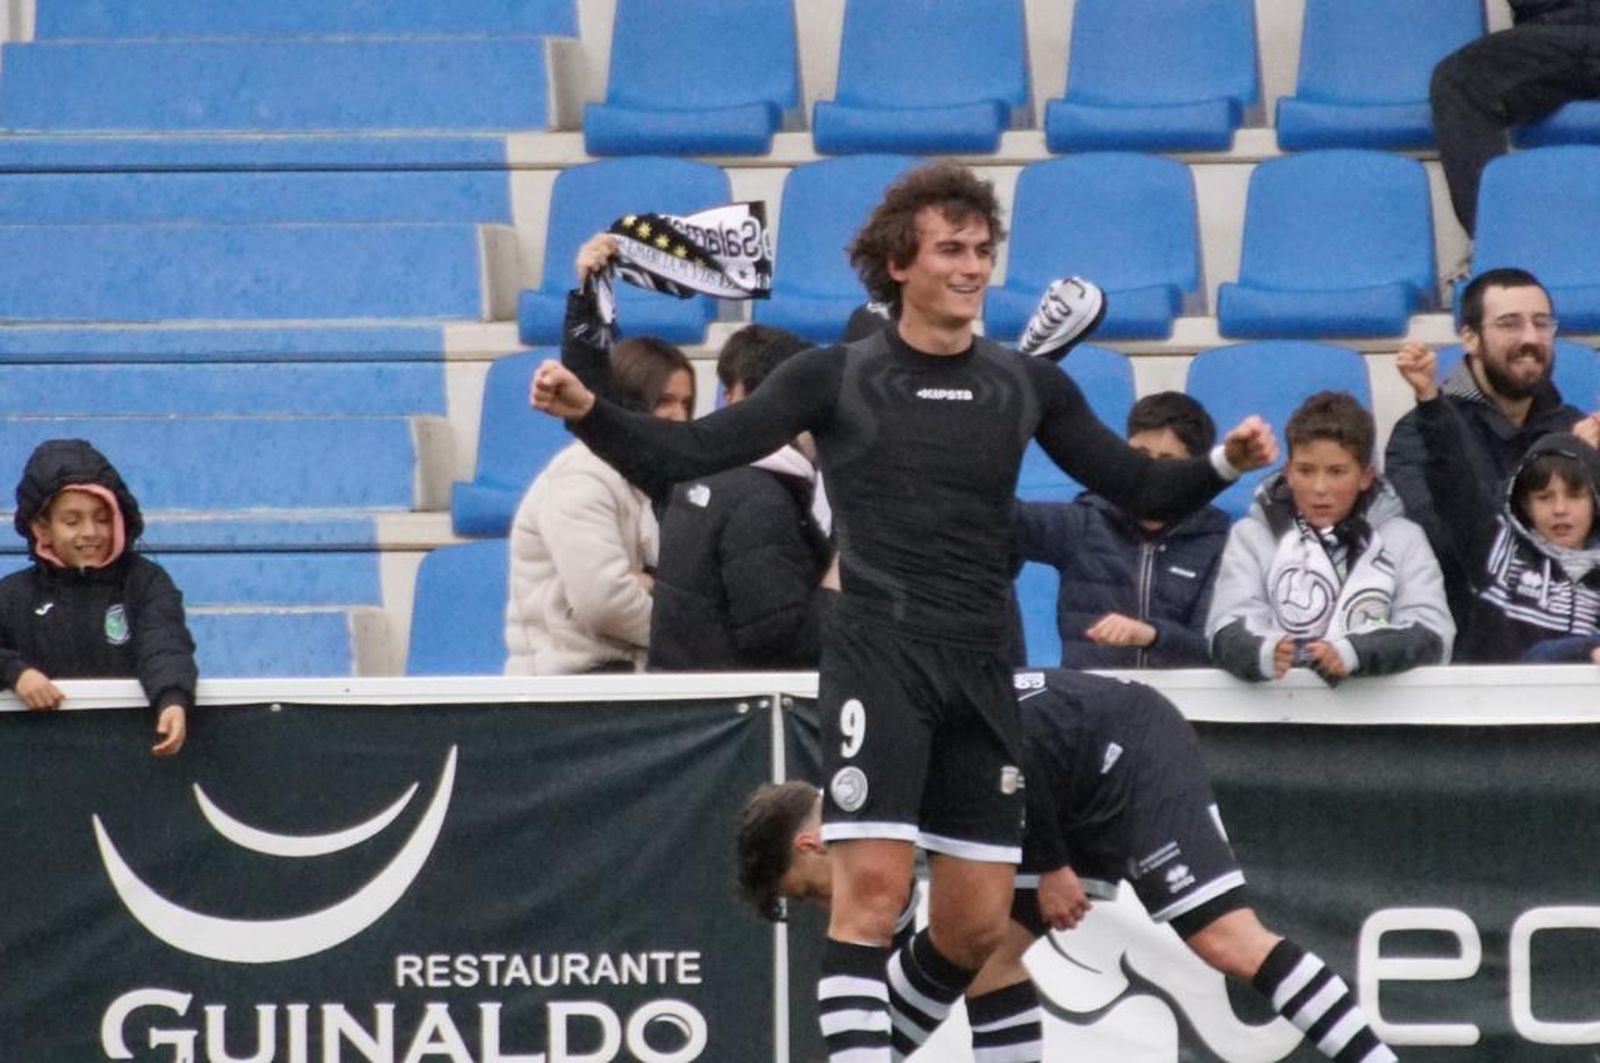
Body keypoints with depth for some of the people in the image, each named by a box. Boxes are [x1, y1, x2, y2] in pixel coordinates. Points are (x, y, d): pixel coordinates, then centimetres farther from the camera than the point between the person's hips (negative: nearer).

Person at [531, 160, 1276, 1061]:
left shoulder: (1028, 387, 9)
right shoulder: (835, 379, 0)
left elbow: (1142, 490, 11)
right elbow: (682, 456, -3)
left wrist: (1223, 464, -9)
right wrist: (587, 411, -20)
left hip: (982, 671, 4)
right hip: (880, 657, -4)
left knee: (978, 922, 5)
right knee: (874, 886, -18)